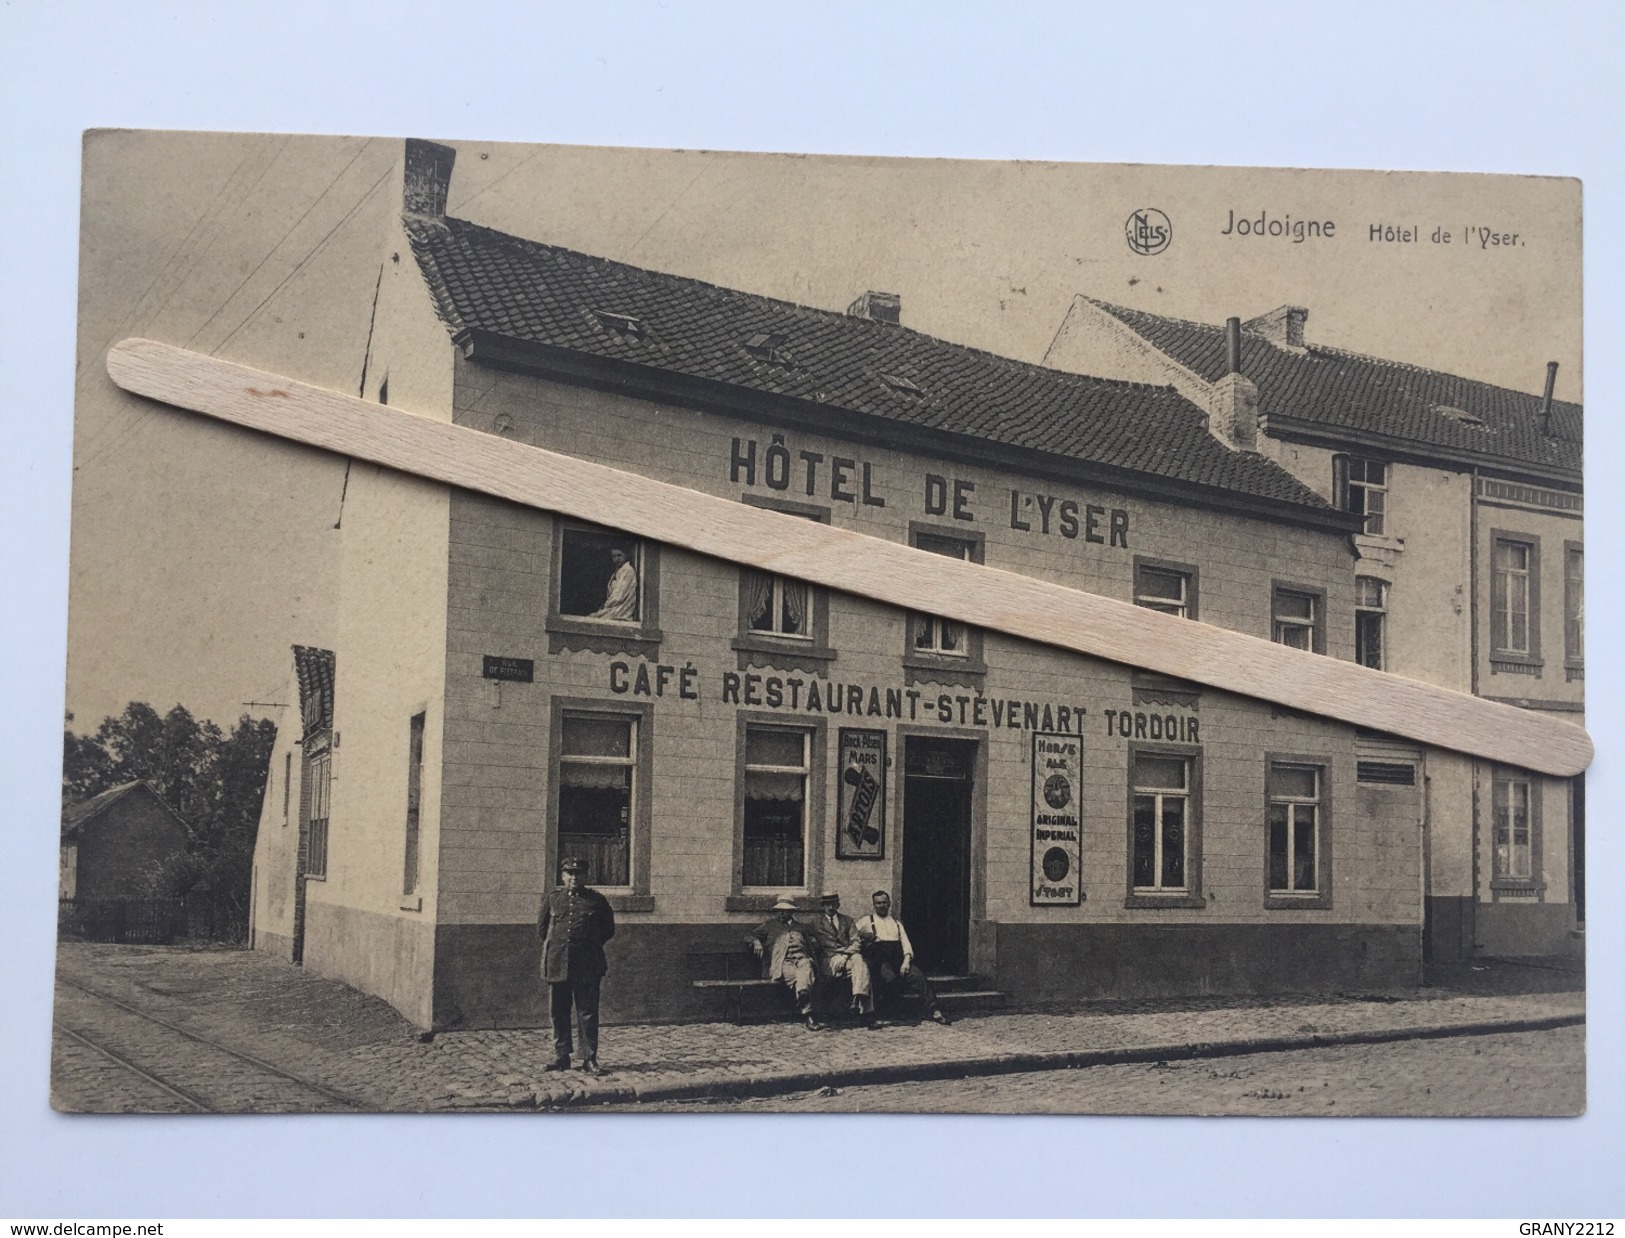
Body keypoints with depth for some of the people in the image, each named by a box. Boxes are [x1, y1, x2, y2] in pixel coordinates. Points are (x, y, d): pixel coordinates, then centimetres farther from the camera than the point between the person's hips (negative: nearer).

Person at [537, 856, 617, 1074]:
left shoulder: (596, 899, 4)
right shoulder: (551, 899, 8)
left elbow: (608, 929, 13)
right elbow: (541, 928, 19)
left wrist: (591, 946, 10)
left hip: (588, 966, -2)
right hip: (557, 964, 2)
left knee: (588, 1012, -1)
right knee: (559, 1013, 6)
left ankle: (589, 1059, 3)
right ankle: (561, 1057, 15)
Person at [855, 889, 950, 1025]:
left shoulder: (896, 922, 25)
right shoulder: (867, 921, 17)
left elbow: (905, 942, 14)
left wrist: (906, 960, -5)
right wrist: (863, 935, -12)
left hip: (899, 957, 3)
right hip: (880, 960, -2)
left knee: (918, 976, -24)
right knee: (889, 978, -36)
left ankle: (935, 1011, -31)